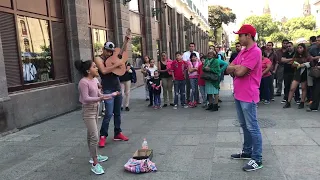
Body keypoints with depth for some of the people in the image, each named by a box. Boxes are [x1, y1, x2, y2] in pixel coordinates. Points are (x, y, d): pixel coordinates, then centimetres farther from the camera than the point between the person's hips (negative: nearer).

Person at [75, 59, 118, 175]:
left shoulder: (94, 80, 7)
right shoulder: (83, 82, -19)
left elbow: (99, 95, 14)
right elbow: (86, 99, -26)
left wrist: (112, 95, 13)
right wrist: (99, 99, -37)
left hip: (95, 109, 9)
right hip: (88, 111, -9)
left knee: (91, 135, 21)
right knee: (94, 137, -10)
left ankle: (94, 156, 34)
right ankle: (95, 164, -2)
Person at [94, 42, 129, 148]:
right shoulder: (98, 59, -6)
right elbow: (104, 71, -23)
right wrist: (116, 65, -20)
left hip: (117, 87, 7)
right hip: (108, 89, -6)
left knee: (117, 112, 12)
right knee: (109, 113, -11)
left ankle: (118, 133, 23)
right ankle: (103, 136, 0)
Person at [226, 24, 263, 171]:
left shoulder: (255, 52, -16)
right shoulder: (242, 52, 15)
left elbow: (239, 72, -23)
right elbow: (228, 69, 10)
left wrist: (235, 68, -2)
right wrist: (238, 67, -10)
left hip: (248, 96, -10)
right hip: (238, 94, 10)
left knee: (252, 127, -3)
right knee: (244, 125, 18)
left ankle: (257, 159, 7)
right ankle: (247, 152, 32)